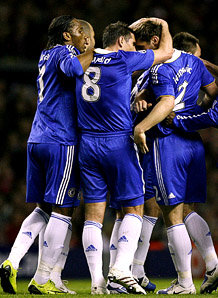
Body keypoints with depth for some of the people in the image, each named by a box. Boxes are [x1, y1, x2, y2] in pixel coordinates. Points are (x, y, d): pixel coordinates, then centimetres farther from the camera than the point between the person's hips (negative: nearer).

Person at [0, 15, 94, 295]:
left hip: (37, 140, 8)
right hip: (61, 141, -8)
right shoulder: (64, 51, -6)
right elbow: (72, 68, -30)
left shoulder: (46, 55, 20)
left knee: (43, 208, 15)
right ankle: (41, 280, -2)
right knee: (62, 210, -2)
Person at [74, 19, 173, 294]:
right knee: (134, 208, 6)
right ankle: (121, 268, -11)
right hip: (118, 143, -5)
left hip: (87, 143, 5)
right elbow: (166, 52, 7)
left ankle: (97, 281, -2)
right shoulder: (123, 60, -5)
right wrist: (164, 26, 25)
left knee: (93, 214, 4)